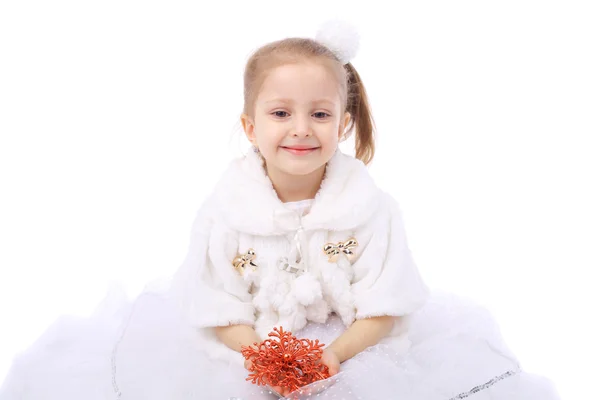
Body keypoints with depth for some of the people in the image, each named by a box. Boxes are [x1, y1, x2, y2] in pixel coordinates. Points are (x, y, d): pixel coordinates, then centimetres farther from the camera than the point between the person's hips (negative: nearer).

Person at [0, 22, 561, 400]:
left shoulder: (370, 207, -13)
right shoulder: (226, 209, -12)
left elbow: (383, 309, -10)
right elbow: (220, 312, -9)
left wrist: (334, 355, -26)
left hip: (351, 344, 0)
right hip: (247, 344, 0)